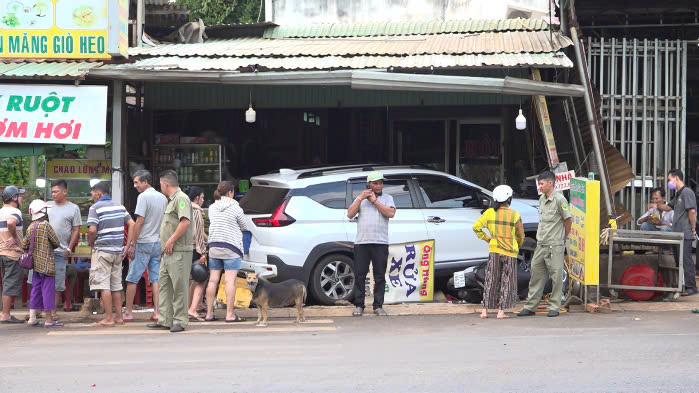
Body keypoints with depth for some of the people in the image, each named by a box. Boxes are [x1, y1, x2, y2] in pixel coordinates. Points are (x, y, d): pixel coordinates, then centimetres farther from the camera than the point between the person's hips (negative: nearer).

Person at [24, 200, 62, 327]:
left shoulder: (30, 228, 5)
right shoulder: (46, 226, -15)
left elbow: (24, 245, 9)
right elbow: (57, 243, -10)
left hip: (36, 264, 7)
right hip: (47, 263, -7)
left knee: (36, 290, 13)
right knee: (48, 291, -2)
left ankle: (32, 318, 14)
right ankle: (49, 320, 0)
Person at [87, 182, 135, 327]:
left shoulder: (95, 208, -7)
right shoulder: (119, 206, 11)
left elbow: (92, 230, -18)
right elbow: (132, 224, 7)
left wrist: (91, 244, -1)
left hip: (102, 250, -6)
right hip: (118, 250, 6)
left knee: (103, 285, -3)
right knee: (116, 285, 12)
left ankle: (108, 319, -6)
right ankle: (119, 317, 13)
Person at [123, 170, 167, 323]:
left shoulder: (143, 197, -11)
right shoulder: (163, 198, 10)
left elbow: (139, 221, -15)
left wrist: (131, 244, -12)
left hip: (144, 243, -7)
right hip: (159, 242, 7)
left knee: (132, 279, 2)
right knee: (156, 278, 6)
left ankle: (128, 312, 4)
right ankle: (157, 312, 0)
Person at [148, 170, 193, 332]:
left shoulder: (181, 198, -10)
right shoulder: (171, 200, 22)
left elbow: (185, 222, -22)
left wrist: (171, 240, -20)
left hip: (179, 252, -10)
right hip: (168, 252, 10)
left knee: (179, 286, -6)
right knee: (164, 285, 10)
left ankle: (180, 320, -4)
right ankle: (165, 320, 13)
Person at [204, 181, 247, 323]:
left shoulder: (212, 208, 7)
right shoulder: (235, 208, -8)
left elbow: (213, 223, 13)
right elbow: (244, 227, 2)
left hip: (214, 246, 6)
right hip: (231, 247, -6)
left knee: (213, 280, 8)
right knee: (230, 280, -6)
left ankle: (209, 313, 9)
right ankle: (229, 314, -9)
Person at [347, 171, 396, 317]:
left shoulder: (387, 198, 12)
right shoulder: (360, 198, 16)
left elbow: (391, 213, -6)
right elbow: (350, 214, 4)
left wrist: (374, 201, -5)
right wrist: (360, 198, -4)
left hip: (380, 243, -1)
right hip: (361, 243, 1)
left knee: (380, 276, 0)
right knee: (360, 275, 0)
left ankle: (378, 306, 5)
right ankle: (359, 306, 5)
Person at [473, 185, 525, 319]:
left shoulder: (490, 213, 0)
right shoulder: (515, 215, -6)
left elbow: (476, 227, 0)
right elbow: (521, 236, 2)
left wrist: (487, 238, 10)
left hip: (494, 250, 2)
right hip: (510, 252, -2)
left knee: (490, 280, 9)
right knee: (506, 282, 6)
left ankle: (485, 310, 6)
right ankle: (501, 311, 1)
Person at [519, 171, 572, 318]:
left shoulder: (559, 199, -10)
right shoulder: (541, 199, 12)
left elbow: (568, 220, -5)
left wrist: (563, 238, 4)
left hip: (554, 246, -7)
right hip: (541, 245, 7)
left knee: (556, 276, -1)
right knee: (536, 276, 9)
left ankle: (554, 307, 6)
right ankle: (530, 306, 13)